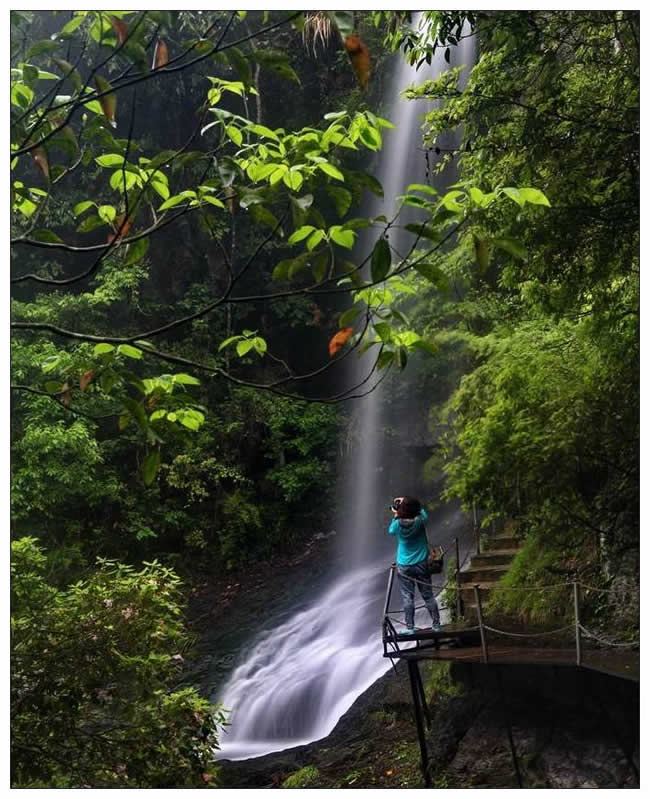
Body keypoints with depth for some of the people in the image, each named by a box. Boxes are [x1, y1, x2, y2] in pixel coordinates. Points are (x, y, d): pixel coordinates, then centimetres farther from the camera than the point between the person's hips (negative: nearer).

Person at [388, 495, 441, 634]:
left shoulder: (398, 523, -14)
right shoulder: (420, 520, -13)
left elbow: (391, 531, 8)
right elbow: (423, 512, 10)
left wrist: (396, 515, 9)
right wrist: (409, 503, 10)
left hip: (404, 566, -1)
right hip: (421, 564, 1)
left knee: (407, 598, 4)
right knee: (428, 596, 8)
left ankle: (410, 628, 4)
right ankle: (436, 625, 13)